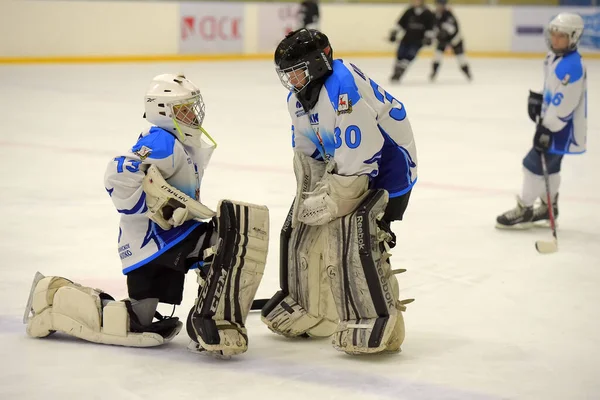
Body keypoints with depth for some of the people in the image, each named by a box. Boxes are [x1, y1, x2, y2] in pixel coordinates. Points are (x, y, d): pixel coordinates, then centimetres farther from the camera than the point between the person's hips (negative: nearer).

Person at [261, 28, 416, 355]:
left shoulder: (343, 87, -30)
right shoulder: (297, 99, 1)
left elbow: (359, 160, -31)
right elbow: (307, 154, 12)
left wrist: (327, 202, -23)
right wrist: (308, 196, -2)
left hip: (385, 166, -10)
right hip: (341, 166, 10)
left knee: (354, 240, -23)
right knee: (304, 228, 11)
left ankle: (380, 324, -15)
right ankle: (309, 311, 26)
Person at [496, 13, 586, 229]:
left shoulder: (571, 66, -26)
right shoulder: (554, 57, 5)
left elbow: (564, 105, -27)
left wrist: (547, 130, -25)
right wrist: (539, 100, 13)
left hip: (565, 128, -10)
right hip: (552, 121, 10)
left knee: (535, 164, -6)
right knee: (549, 165, 18)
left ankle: (524, 210, 6)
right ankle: (549, 209, 31)